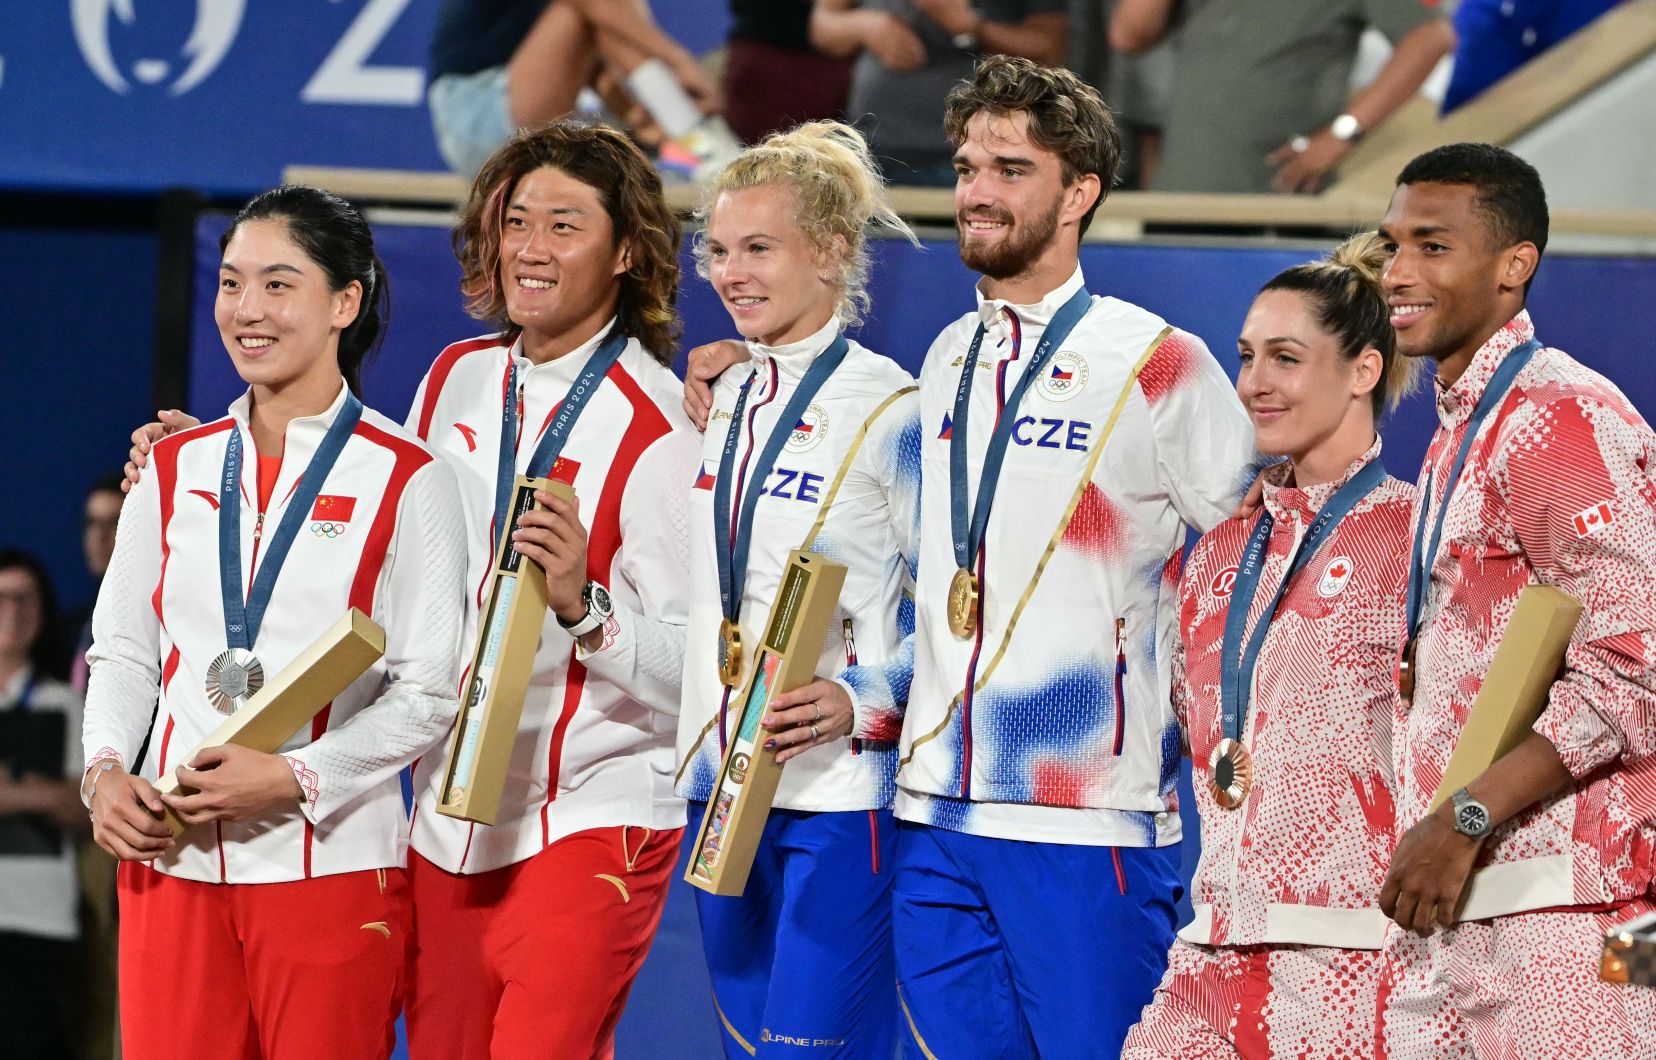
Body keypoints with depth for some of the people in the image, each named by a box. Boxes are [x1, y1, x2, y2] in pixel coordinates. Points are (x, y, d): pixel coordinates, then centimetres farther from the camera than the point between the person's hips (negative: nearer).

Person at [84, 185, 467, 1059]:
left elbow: (429, 694, -4)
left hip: (330, 865, -3)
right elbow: (122, 651, 16)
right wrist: (105, 771, -3)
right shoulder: (175, 468, 12)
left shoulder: (405, 481, -1)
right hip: (171, 858, 4)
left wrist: (295, 777, -16)